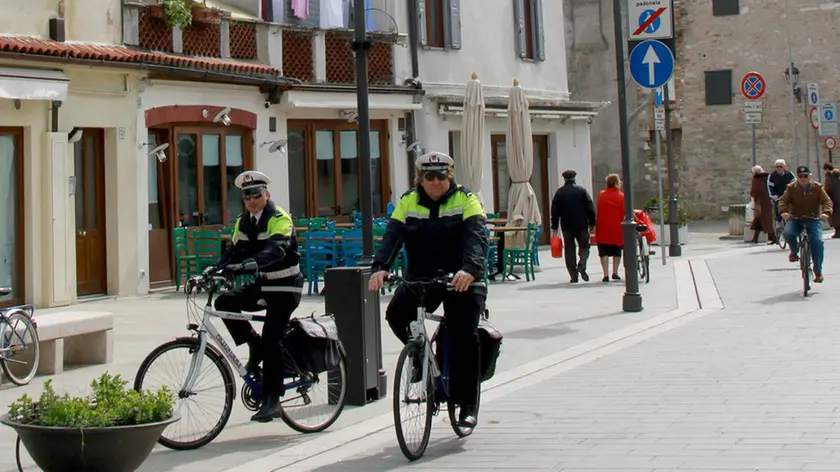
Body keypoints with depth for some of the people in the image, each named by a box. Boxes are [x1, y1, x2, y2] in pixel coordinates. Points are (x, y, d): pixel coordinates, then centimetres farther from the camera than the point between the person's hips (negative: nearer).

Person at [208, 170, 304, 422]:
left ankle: (271, 399, -4)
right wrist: (215, 269, -19)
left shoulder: (279, 219, -16)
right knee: (225, 301, -16)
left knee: (271, 340, -13)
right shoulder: (243, 222, 7)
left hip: (284, 287, -7)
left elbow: (276, 250, -33)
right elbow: (234, 251, 1)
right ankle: (255, 346, 2)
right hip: (262, 285, 7)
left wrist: (246, 264, -48)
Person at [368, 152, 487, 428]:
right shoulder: (408, 203, 2)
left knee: (465, 336, -12)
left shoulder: (466, 200, -6)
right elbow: (392, 236, -11)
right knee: (396, 314, -19)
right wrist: (380, 267, -30)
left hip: (462, 279, -3)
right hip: (420, 279, 3)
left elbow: (476, 237, -21)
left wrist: (470, 269, -41)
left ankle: (467, 405, -1)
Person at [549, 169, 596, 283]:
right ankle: (582, 265, -18)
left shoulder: (559, 192, 3)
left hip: (566, 226, 1)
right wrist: (591, 224, 8)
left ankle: (573, 275, 0)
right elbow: (590, 208, 1)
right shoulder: (582, 190, 1)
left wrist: (554, 227, 7)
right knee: (584, 246, 10)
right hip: (581, 225, -1)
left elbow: (554, 211, 3)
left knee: (569, 249, 5)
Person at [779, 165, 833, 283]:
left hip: (813, 220, 0)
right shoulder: (791, 188, 2)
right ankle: (794, 251, 3)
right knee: (788, 233, -31)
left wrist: (826, 212, -28)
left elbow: (826, 201, -7)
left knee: (817, 242, -21)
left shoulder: (817, 187, 1)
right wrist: (784, 211, -29)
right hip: (795, 219, 1)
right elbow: (784, 200, -7)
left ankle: (818, 272, -9)